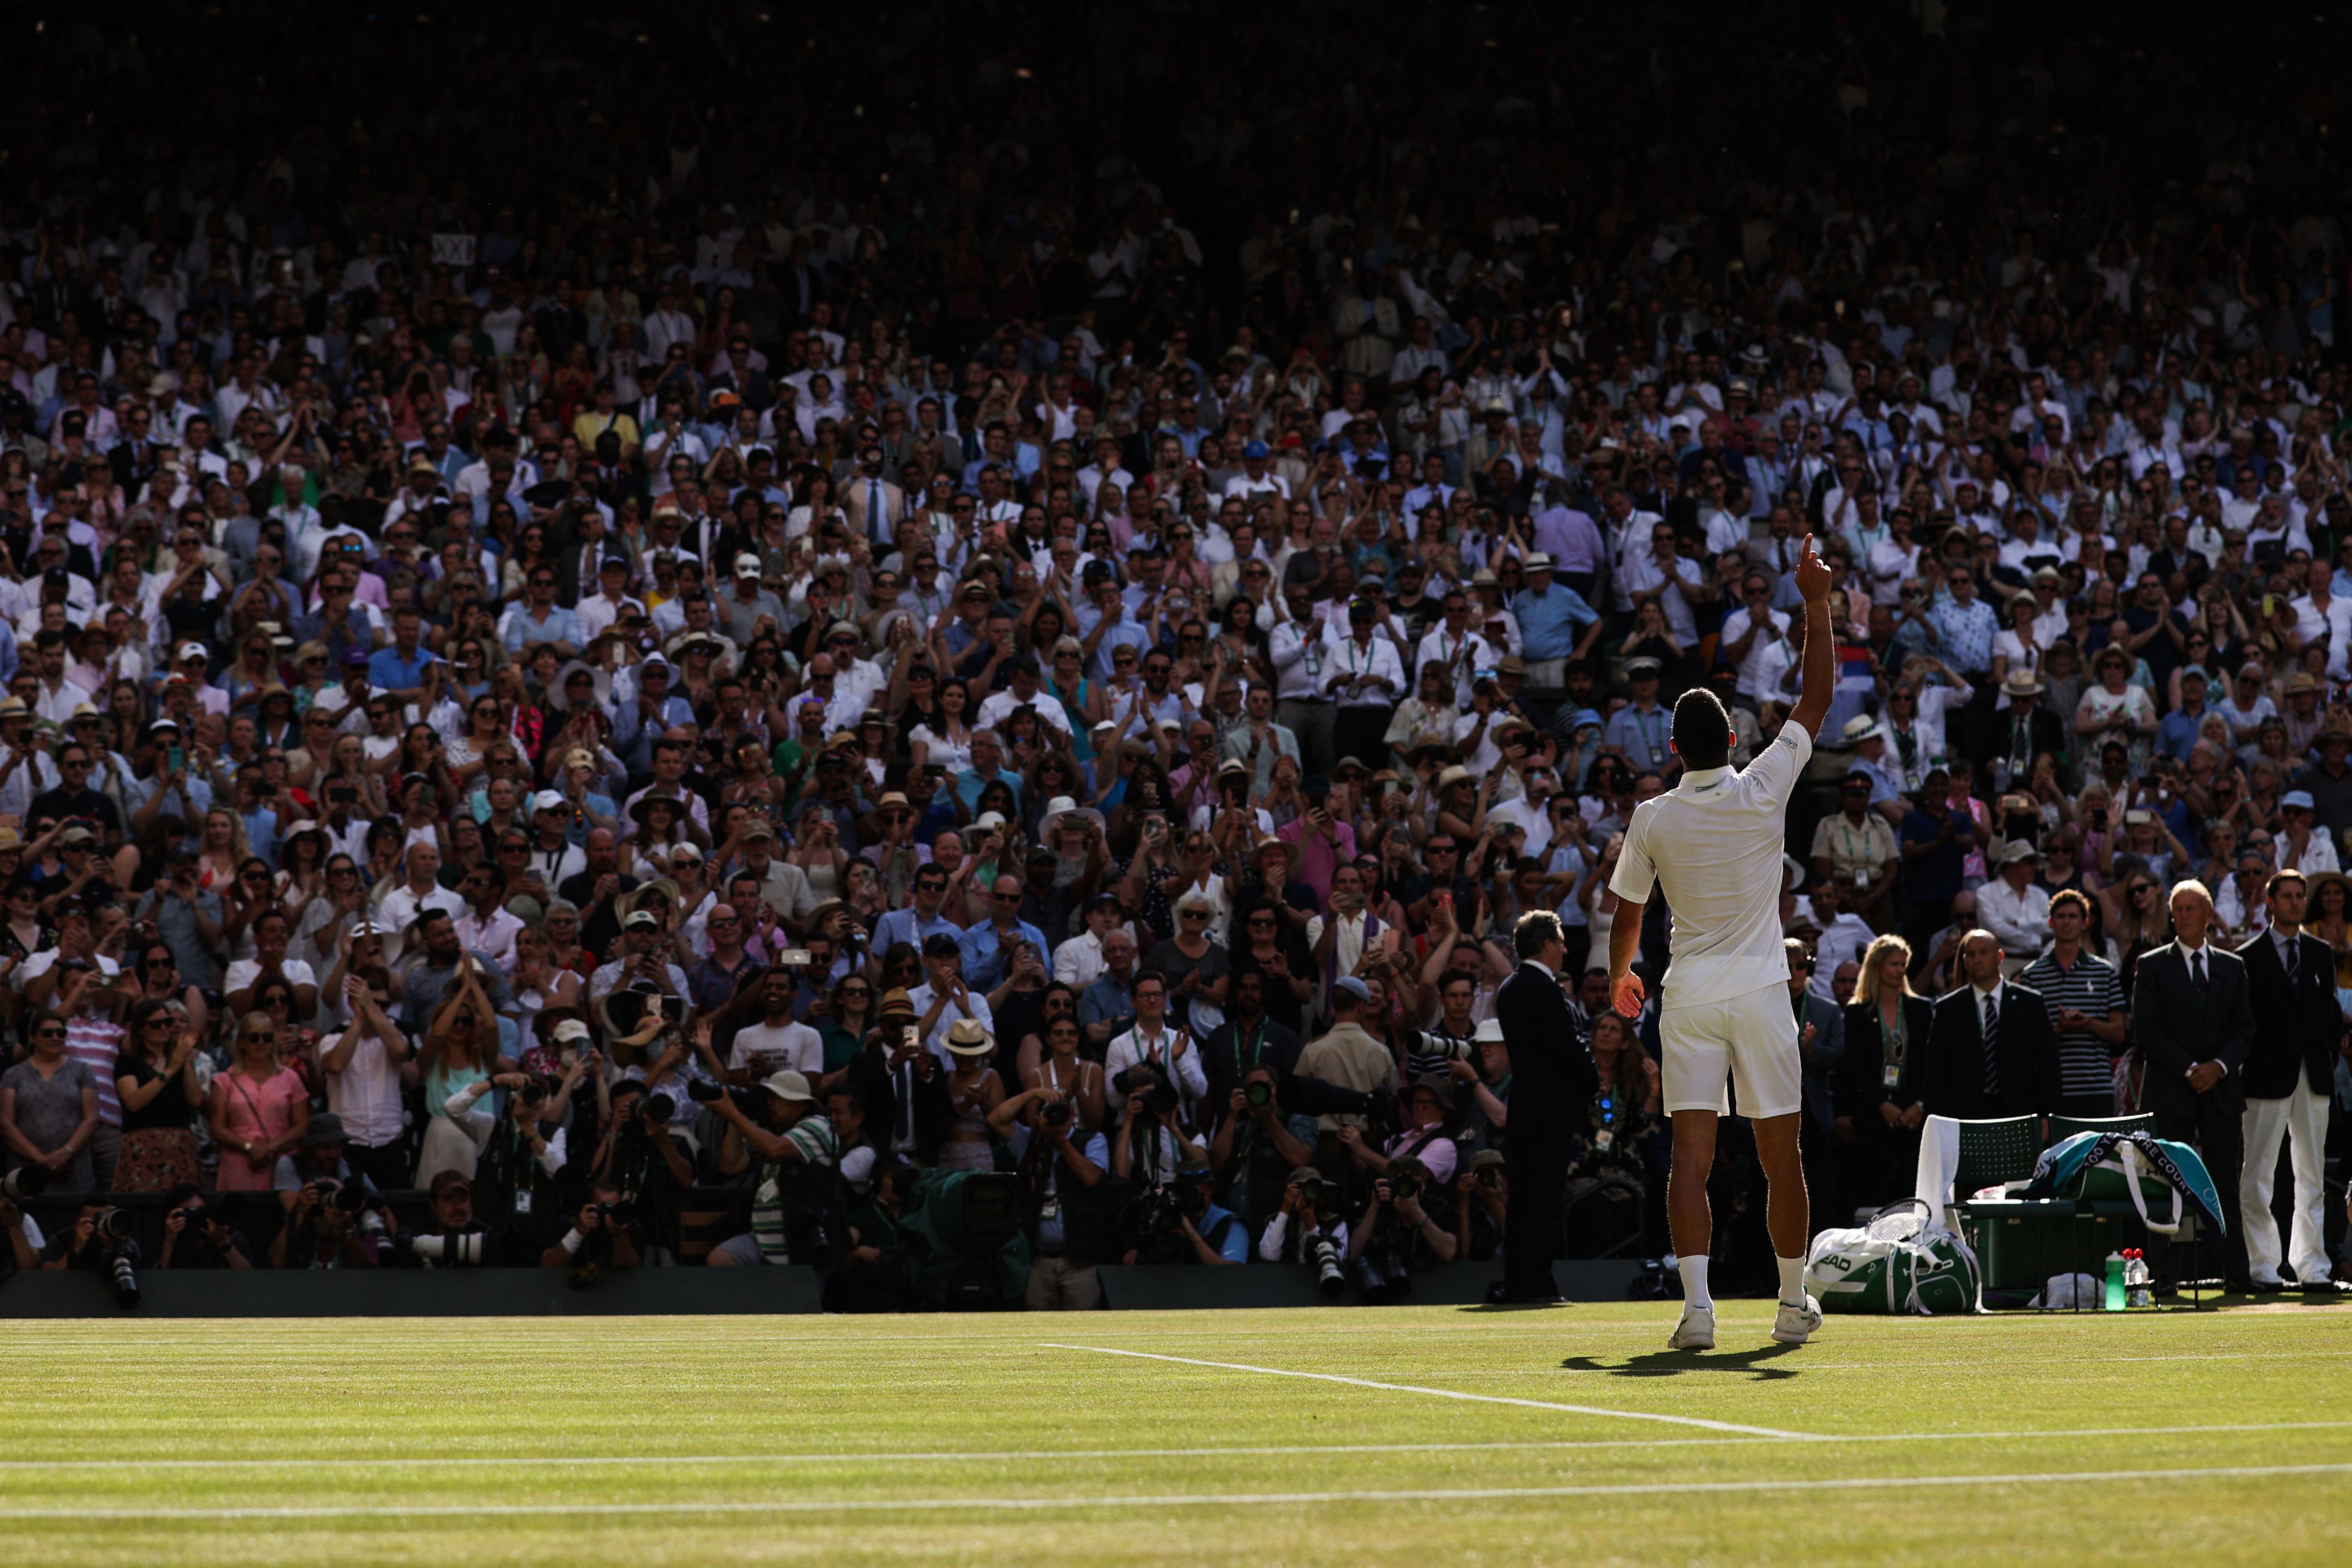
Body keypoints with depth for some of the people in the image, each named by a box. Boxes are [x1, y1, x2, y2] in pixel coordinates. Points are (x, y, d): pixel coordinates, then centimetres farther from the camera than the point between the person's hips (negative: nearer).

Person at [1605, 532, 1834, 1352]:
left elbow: (1627, 914, 9)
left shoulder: (1652, 819, -3)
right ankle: (1794, 1301, 17)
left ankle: (1697, 1303, -18)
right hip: (1760, 992, 0)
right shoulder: (1763, 790, -7)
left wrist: (1621, 976, 28)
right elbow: (1817, 700, 2)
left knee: (1691, 1154, -5)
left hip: (1689, 998, 0)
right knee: (1781, 1157, 8)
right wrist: (1816, 604, 6)